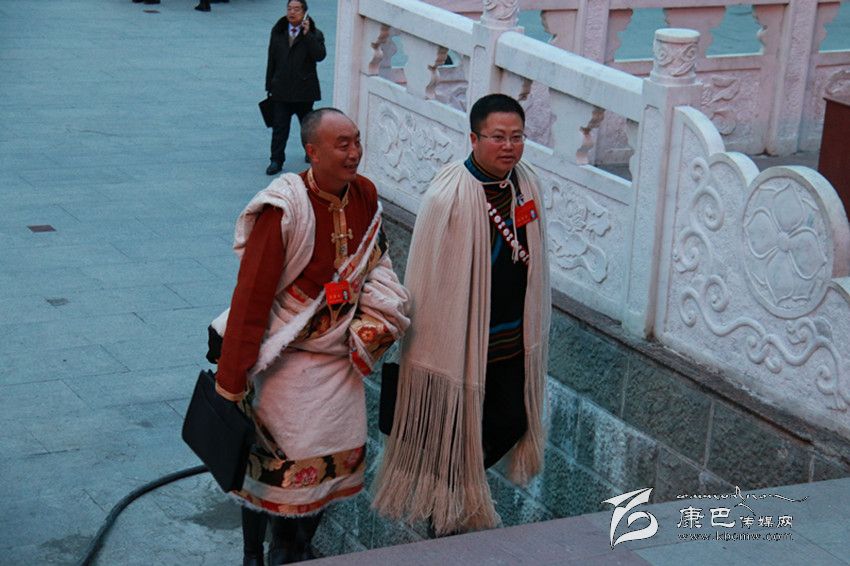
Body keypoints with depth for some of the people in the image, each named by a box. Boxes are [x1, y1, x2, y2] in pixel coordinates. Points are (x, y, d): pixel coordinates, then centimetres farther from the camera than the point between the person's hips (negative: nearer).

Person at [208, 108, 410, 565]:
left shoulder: (365, 196, -3)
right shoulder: (284, 208, -23)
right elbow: (251, 296, -21)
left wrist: (374, 319, -5)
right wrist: (230, 382, -20)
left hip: (339, 354, 7)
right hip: (288, 356, -6)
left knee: (339, 456, 13)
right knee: (279, 462, 0)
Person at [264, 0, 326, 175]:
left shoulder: (314, 34, -5)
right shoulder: (278, 31, 5)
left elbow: (320, 55, -22)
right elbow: (272, 60, 9)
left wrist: (307, 35, -27)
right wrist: (269, 85, 8)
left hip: (304, 89, -2)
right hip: (281, 88, 2)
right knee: (279, 126, -2)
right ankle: (276, 160, 1)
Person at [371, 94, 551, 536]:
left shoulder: (526, 183, -1)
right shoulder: (447, 197, -22)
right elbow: (430, 280, -17)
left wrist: (533, 324, 17)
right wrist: (434, 341, -13)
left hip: (514, 338, 7)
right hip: (462, 341, -6)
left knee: (513, 422, 16)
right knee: (455, 433, 9)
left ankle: (461, 483, 43)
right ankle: (448, 520, 32)